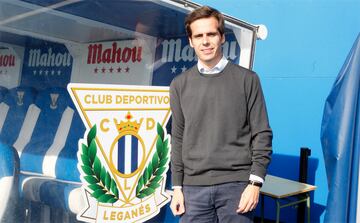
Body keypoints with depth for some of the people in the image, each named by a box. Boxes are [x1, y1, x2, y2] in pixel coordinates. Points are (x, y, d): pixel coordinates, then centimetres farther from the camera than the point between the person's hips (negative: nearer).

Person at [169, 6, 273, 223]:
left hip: (236, 184, -2)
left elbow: (262, 134, -1)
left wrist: (255, 183, -8)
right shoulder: (180, 84, 7)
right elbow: (178, 139, 9)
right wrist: (177, 187, 6)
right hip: (194, 186, 2)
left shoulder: (247, 79, 1)